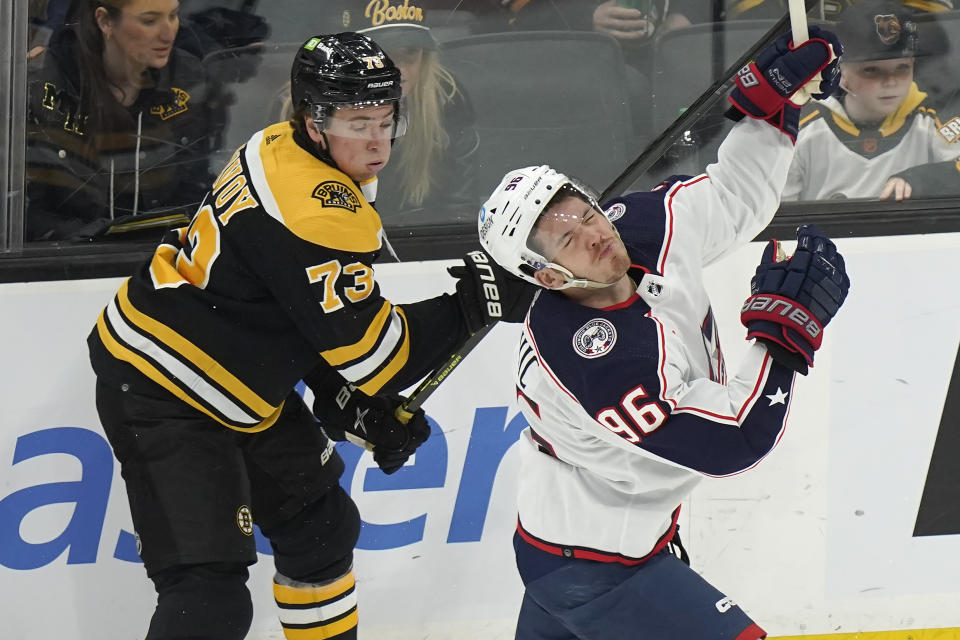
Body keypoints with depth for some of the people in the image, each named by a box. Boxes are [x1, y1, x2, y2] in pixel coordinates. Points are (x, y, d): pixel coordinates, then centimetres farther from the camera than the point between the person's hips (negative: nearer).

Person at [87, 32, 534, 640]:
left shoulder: (285, 151, 3)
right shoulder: (317, 213, -28)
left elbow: (319, 317, 13)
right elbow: (371, 349, -24)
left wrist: (348, 399, 6)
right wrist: (474, 305, -18)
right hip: (161, 392, -11)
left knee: (322, 522, 22)